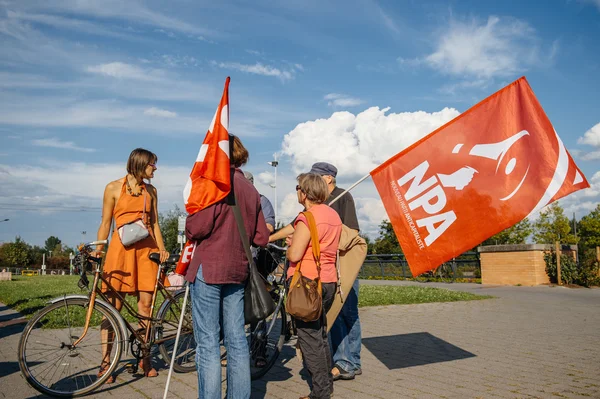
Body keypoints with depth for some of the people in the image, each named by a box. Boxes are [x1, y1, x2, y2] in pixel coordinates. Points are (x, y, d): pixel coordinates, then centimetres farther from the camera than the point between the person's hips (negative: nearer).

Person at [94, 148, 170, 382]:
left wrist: (162, 248, 2)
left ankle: (145, 359, 12)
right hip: (121, 248, -3)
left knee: (145, 304, 2)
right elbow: (105, 223, 5)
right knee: (113, 306, -4)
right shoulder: (114, 188, 5)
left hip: (146, 249, 3)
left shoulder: (151, 191, 14)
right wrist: (98, 248, -8)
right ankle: (105, 362, 4)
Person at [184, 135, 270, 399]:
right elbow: (261, 238, 9)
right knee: (236, 338, 12)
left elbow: (197, 228, -17)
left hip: (209, 268, -7)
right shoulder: (251, 190, 10)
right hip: (238, 269, 7)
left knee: (207, 342, -1)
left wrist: (189, 231, 4)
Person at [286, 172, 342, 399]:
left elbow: (294, 255, -20)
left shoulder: (307, 218, -16)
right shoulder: (333, 215, 10)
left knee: (309, 338, 1)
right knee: (321, 335, 19)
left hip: (306, 281, -9)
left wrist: (290, 247, 1)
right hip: (328, 281, 9)